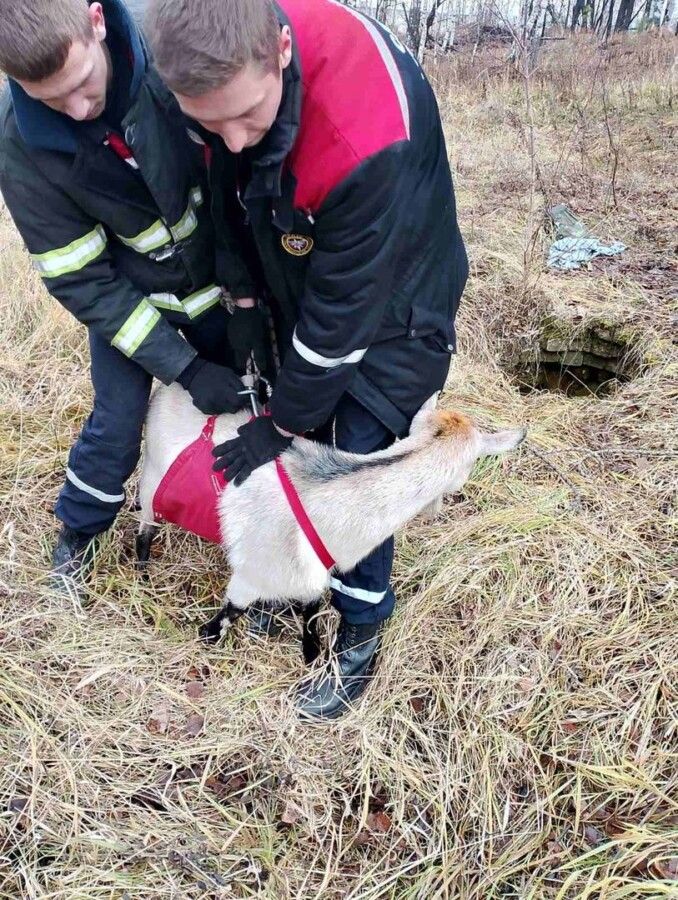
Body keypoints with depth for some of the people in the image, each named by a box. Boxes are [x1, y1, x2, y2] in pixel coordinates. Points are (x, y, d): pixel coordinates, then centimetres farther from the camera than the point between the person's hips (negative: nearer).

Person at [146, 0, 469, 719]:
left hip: (391, 312, -6)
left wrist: (280, 424, -17)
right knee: (305, 446, 14)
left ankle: (360, 636, 18)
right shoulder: (220, 72, -19)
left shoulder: (369, 141, -40)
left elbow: (341, 315, -30)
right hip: (297, 291, 6)